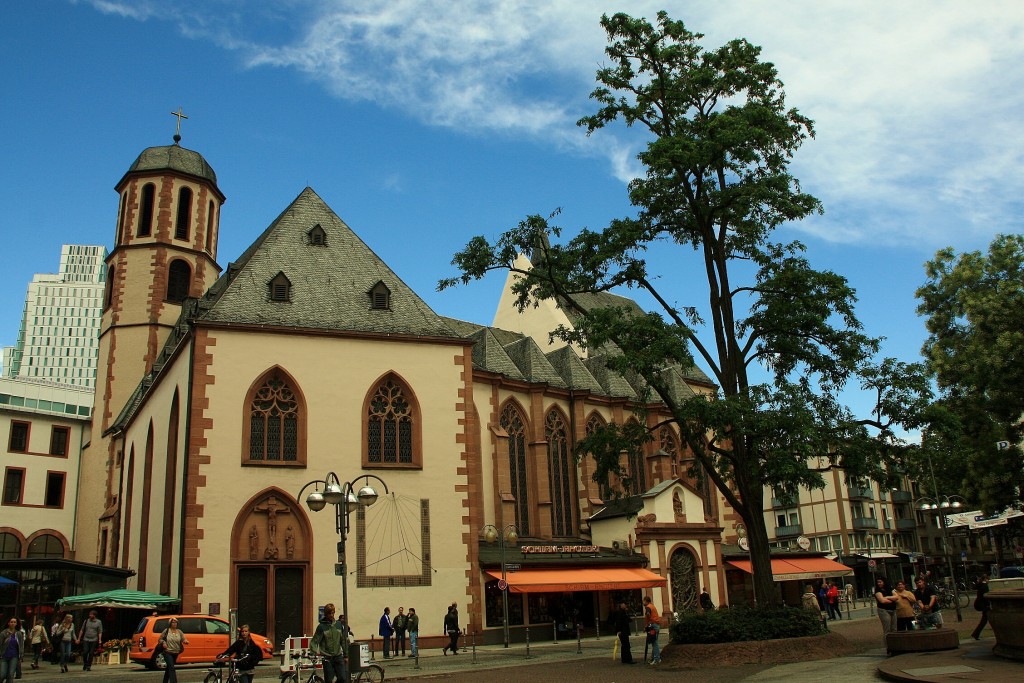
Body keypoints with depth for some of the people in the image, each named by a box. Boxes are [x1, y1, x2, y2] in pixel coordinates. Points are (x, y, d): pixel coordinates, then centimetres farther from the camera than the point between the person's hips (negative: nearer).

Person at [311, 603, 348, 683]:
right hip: (327, 657, -3)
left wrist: (345, 654, 14)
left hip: (338, 656, 3)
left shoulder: (339, 625, 8)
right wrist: (316, 651, -24)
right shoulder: (321, 626, -5)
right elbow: (315, 641, -7)